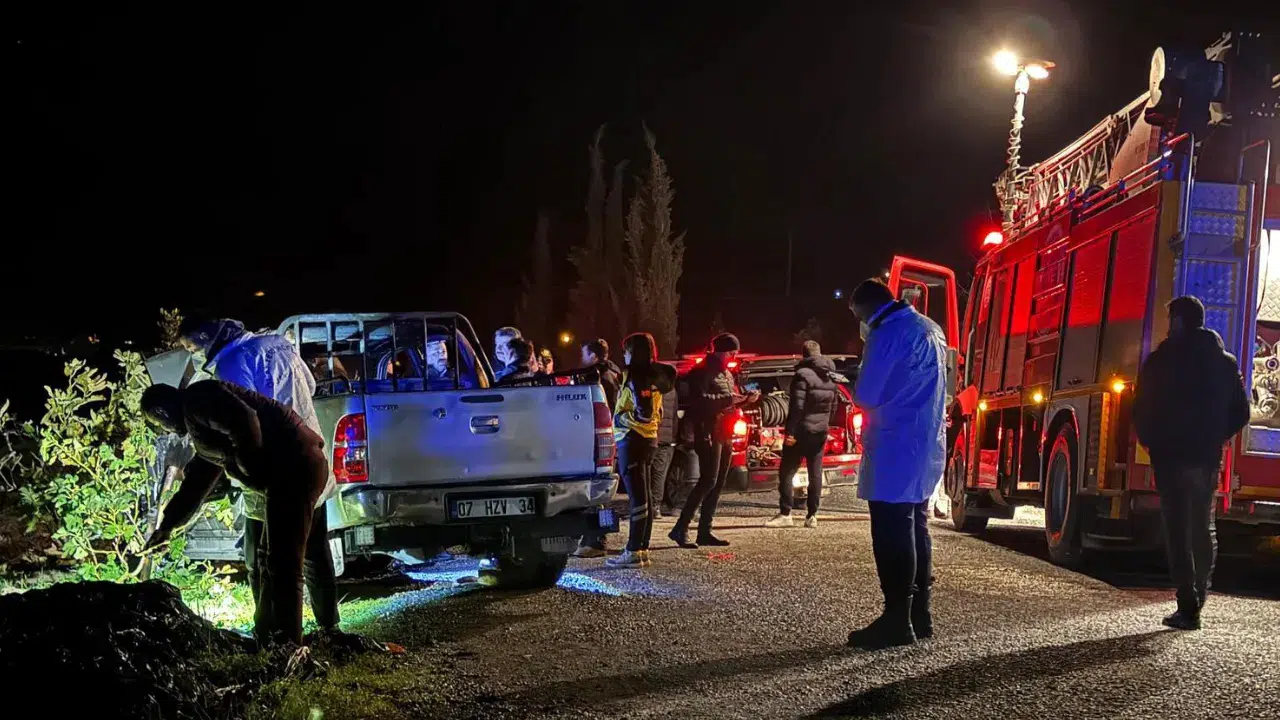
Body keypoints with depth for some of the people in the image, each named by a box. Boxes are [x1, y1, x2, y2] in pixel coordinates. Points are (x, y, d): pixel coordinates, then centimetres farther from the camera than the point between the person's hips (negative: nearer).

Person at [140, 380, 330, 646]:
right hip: (298, 466, 11)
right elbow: (196, 484, 36)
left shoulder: (196, 400, -4)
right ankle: (265, 639, 26)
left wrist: (252, 468, -9)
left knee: (283, 563, -10)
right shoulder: (203, 435, 28)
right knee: (270, 561, 18)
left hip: (294, 463, -11)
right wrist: (167, 526, 40)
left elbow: (244, 422, -21)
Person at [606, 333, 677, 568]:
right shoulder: (651, 377, 15)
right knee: (643, 496, 12)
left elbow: (643, 414, -23)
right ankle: (643, 549, 17)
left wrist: (619, 418, -9)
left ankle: (634, 552, -9)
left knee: (637, 497, -10)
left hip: (632, 440, -10)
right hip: (647, 439, 10)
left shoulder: (638, 378, -15)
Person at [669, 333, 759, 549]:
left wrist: (745, 400, 8)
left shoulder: (726, 373, 21)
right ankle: (680, 529, -12)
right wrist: (727, 400, -24)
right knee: (708, 481, -15)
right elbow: (699, 400, -20)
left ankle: (704, 531, 11)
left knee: (718, 484, 8)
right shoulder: (702, 371, -9)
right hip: (709, 433, -10)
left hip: (725, 433, 10)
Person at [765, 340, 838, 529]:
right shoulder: (831, 376, 10)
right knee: (815, 473, 9)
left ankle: (785, 514, -6)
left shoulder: (803, 374, -14)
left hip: (802, 431, -7)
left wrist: (790, 432, -19)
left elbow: (797, 406, -20)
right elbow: (833, 405, 16)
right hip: (821, 431, 7)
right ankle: (812, 515, 9)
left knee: (786, 472, -2)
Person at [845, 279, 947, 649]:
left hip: (896, 451, -9)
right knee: (915, 530, 13)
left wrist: (854, 389, 7)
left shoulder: (889, 334, -14)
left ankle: (897, 622, -6)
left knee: (892, 535, -7)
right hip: (926, 448, 10)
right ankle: (919, 616, 17)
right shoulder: (930, 330, 16)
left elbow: (866, 396, -13)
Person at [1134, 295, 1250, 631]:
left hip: (1171, 455, -5)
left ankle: (1188, 608, -7)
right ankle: (1197, 599, 24)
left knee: (1178, 531, -3)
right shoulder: (1225, 362, 8)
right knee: (1203, 529, 18)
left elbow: (1142, 409, -7)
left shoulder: (1161, 361, -6)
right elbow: (1240, 411, 8)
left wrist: (1149, 441, 10)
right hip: (1209, 458, 5)